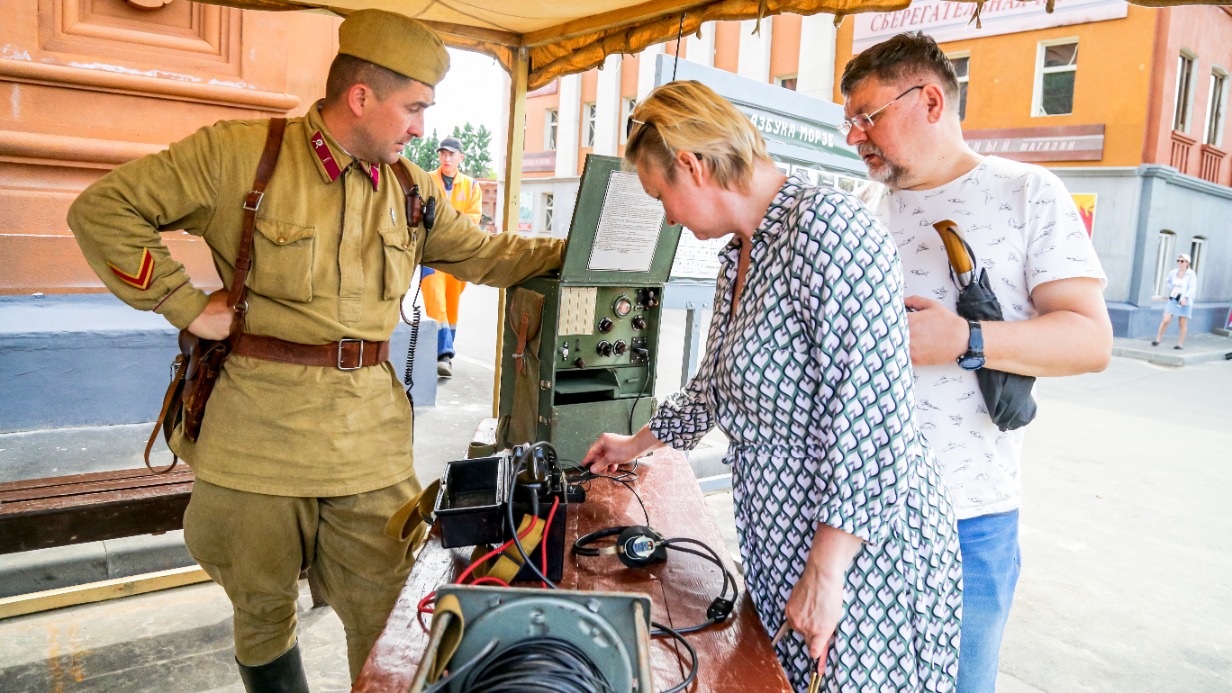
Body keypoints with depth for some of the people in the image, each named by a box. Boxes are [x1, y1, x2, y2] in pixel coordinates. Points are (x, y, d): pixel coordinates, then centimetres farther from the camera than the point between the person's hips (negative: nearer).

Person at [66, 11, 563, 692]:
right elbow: (102, 208, -3)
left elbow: (484, 254, 15)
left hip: (371, 431, 3)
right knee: (263, 606, 15)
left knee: (387, 616, 7)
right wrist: (185, 303, -9)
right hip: (259, 425, -2)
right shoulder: (237, 153, -6)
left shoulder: (410, 189, 9)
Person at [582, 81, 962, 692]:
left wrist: (825, 574, -22)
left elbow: (870, 414, -25)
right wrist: (638, 443, 32)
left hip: (862, 561, -8)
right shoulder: (739, 254, 10)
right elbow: (719, 382, 24)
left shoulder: (827, 227, -20)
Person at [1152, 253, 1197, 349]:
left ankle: (1180, 344, 11)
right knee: (1166, 320, -6)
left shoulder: (1191, 274, -10)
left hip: (1184, 302, -3)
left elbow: (1192, 288, -18)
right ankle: (1158, 339, 4)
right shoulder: (1173, 273, 4)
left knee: (1183, 324, 4)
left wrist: (1185, 298, -29)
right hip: (1172, 300, 3)